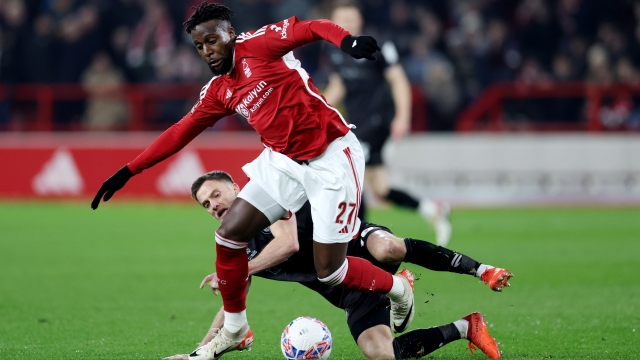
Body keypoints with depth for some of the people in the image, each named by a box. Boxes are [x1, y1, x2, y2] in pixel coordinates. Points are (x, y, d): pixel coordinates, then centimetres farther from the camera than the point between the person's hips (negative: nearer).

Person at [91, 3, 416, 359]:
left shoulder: (258, 44, -14)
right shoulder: (219, 91, 7)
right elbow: (182, 131, 15)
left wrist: (346, 40, -49)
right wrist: (128, 172, 14)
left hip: (332, 159, -7)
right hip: (283, 162, 7)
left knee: (329, 271, -6)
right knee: (229, 235, -2)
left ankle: (398, 288, 23)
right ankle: (235, 330, 17)